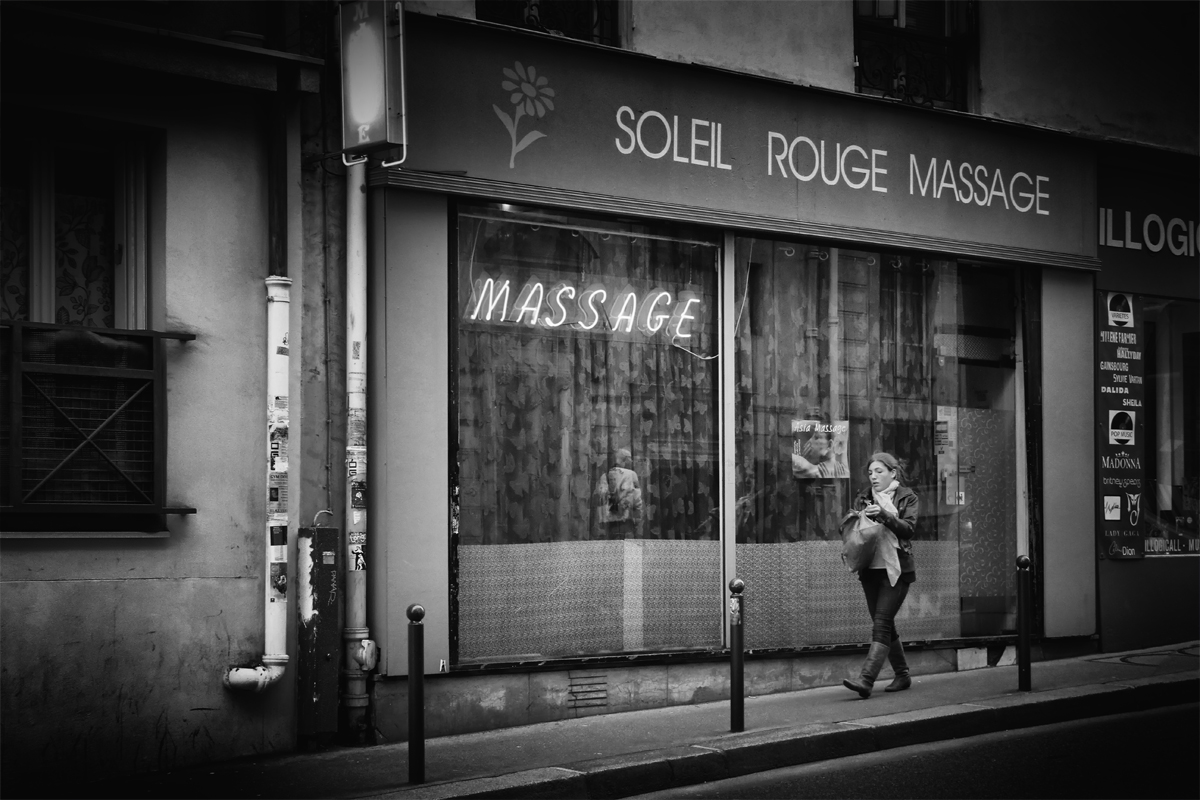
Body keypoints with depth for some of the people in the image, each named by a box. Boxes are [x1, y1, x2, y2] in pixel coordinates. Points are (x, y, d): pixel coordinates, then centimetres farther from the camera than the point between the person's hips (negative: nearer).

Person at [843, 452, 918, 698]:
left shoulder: (907, 497, 2)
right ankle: (902, 675, 23)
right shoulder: (863, 498, 13)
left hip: (896, 569, -5)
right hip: (870, 568, 5)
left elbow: (909, 528, -11)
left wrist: (884, 515, -23)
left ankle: (866, 679, -23)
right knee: (884, 625, 9)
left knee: (881, 623, -14)